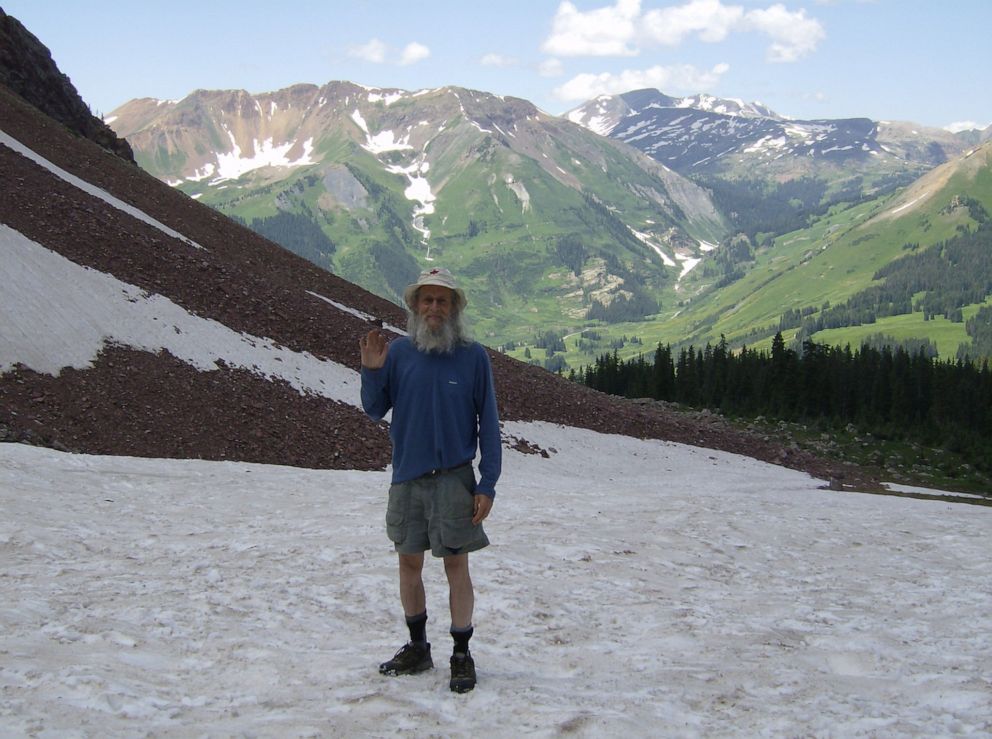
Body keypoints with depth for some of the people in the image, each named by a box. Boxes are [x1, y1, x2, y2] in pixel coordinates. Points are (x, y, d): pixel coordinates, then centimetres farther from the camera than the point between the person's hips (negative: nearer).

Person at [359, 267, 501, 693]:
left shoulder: (473, 356, -4)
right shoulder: (398, 352, 1)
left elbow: (489, 423, -3)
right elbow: (375, 412, 5)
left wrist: (488, 484, -8)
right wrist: (371, 371, -12)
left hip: (453, 479, -3)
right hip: (407, 477, 3)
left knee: (456, 566, 1)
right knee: (409, 563, 11)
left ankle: (462, 656, 12)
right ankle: (417, 648, 26)